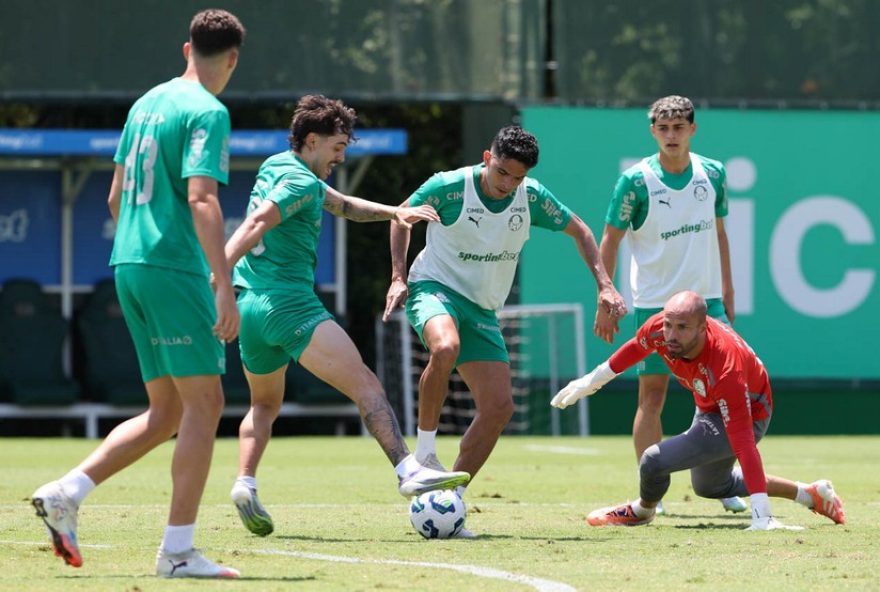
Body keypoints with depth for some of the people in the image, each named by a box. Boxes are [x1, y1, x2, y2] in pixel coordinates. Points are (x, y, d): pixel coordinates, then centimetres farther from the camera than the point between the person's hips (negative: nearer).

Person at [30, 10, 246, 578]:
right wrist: (225, 286, -22)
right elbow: (201, 199, -20)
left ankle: (67, 492, 4)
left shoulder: (147, 103, 16)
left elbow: (116, 196, 20)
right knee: (204, 403, -4)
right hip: (174, 269, -9)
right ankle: (178, 550, -6)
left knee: (166, 413, 13)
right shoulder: (208, 112, -10)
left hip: (129, 262, 9)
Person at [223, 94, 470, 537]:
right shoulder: (300, 182, -8)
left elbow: (343, 205, 32)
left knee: (265, 405, 25)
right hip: (289, 303, -10)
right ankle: (409, 472, -30)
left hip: (250, 306, 10)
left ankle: (245, 483, 4)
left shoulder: (278, 167, 21)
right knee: (364, 384, -16)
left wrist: (393, 212, 22)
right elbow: (253, 227, -22)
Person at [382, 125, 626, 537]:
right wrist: (398, 278, -6)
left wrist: (604, 285, 1)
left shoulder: (531, 197, -5)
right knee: (445, 348, -40)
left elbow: (578, 231, 11)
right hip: (435, 287, -5)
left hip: (483, 309, 5)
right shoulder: (449, 187, -15)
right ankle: (424, 452, -23)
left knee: (499, 407, -7)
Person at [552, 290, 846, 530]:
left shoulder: (725, 370, -44)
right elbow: (636, 348, 1)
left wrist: (761, 517, -47)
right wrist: (591, 382, 14)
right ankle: (811, 494, 38)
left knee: (654, 461, -22)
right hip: (707, 409, 8)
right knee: (709, 486, 29)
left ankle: (642, 511, 15)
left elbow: (744, 444, -45)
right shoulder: (659, 328, -27)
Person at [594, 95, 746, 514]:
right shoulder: (636, 181, -8)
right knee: (652, 394, -2)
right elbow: (610, 240, -3)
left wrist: (727, 291, 13)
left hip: (706, 299, 3)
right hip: (653, 303, -3)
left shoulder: (713, 174, 4)